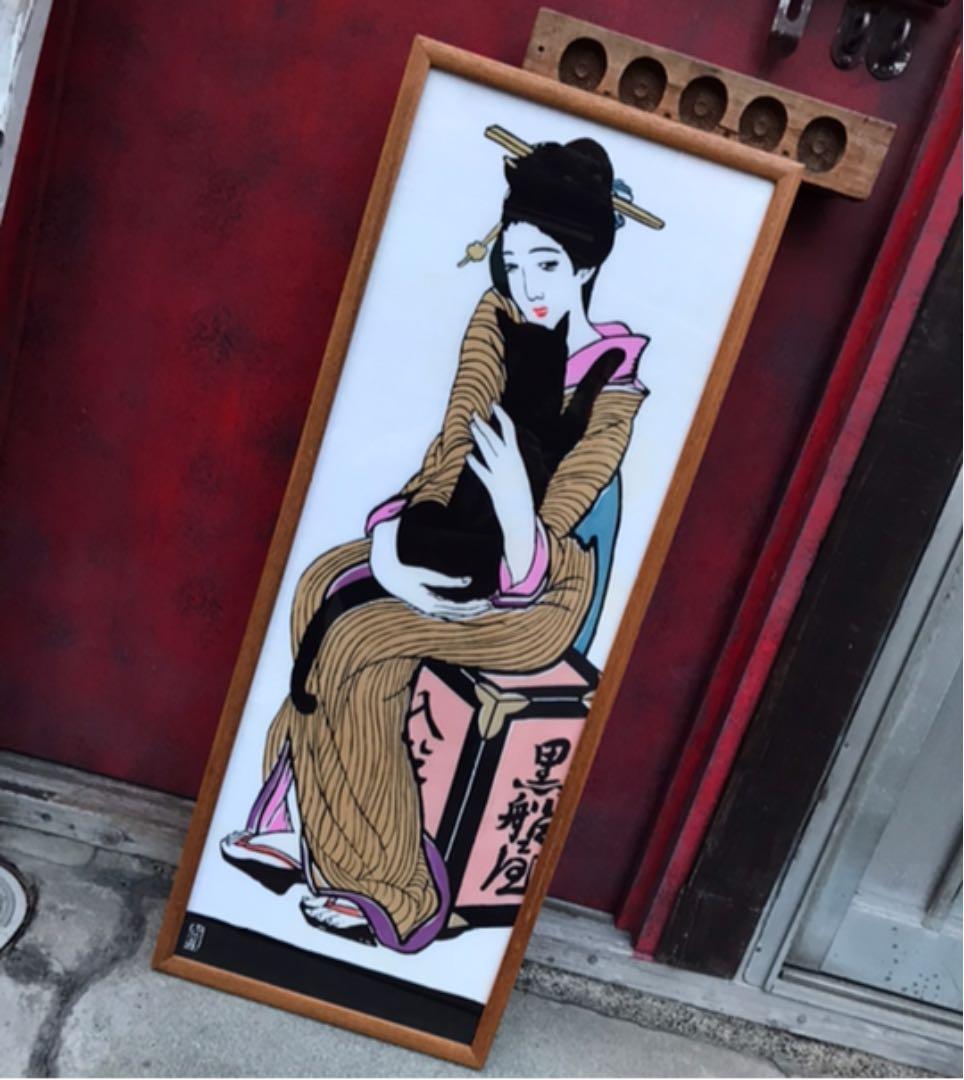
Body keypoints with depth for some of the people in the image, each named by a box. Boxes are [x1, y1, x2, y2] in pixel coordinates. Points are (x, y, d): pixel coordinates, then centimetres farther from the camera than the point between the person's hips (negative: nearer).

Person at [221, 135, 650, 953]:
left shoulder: (617, 392, -17)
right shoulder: (497, 317, -2)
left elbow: (543, 539, -24)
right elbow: (453, 445, -8)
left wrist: (518, 525, -47)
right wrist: (393, 535, -23)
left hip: (543, 586, -6)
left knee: (358, 639, -24)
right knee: (323, 588, -19)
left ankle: (394, 891, -12)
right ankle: (295, 821, -9)